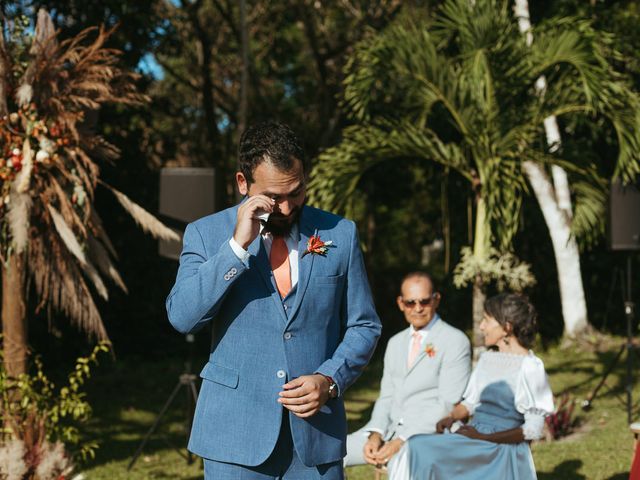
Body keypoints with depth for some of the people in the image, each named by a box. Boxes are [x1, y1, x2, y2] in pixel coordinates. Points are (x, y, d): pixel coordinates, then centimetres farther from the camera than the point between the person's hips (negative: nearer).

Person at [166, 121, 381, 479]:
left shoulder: (339, 234, 5)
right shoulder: (207, 234, 2)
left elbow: (364, 326, 9)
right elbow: (182, 316, -11)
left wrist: (330, 379, -8)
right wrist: (238, 246, -17)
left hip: (316, 429, 1)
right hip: (236, 435, -1)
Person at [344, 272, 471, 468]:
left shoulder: (455, 341, -2)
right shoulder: (395, 343, 20)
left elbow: (447, 405, -10)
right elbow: (386, 396, 16)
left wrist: (401, 442, -17)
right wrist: (376, 435, -5)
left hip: (428, 432, -6)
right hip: (388, 429, 6)